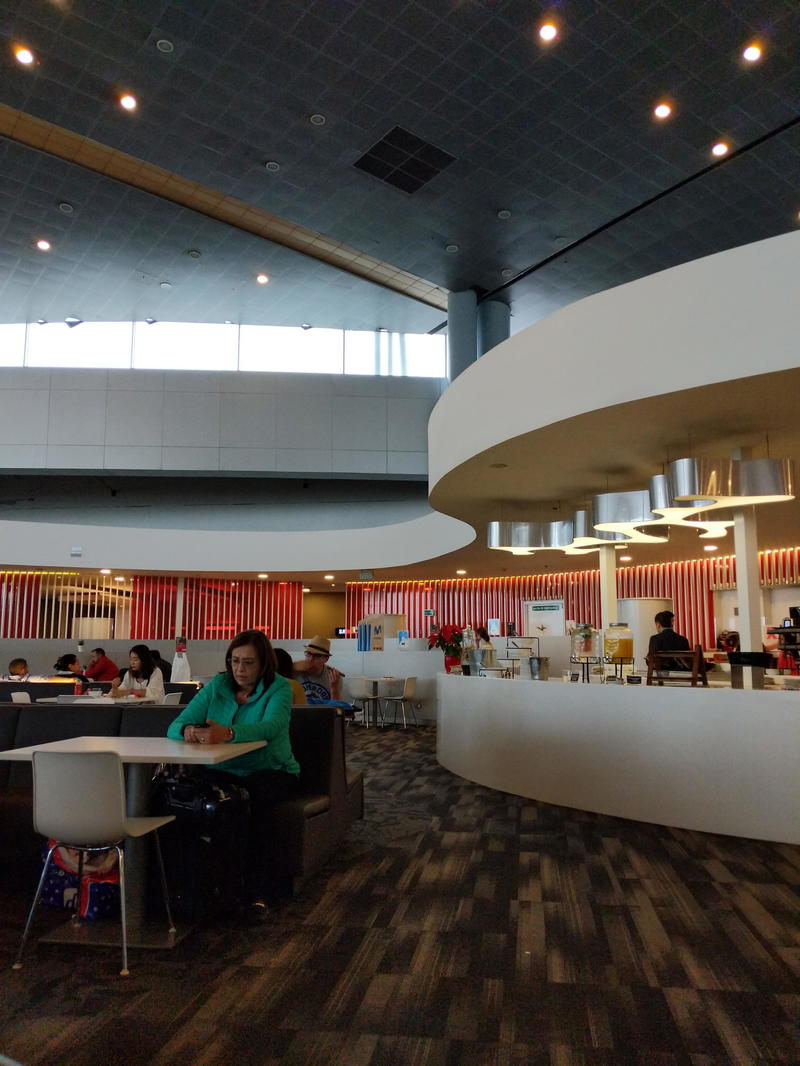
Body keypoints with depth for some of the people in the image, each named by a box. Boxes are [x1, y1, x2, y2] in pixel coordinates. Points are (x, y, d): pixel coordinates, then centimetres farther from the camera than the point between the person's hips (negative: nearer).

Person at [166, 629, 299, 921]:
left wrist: (227, 733, -49)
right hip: (225, 771, 3)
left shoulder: (279, 689, -8)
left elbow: (271, 726, -30)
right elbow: (175, 726, -5)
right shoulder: (217, 686, 3)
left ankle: (256, 893, -25)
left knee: (254, 797, -37)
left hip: (271, 772, -3)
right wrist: (187, 730, -32)